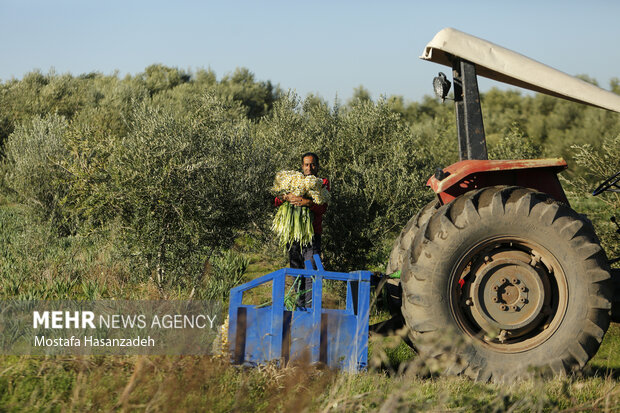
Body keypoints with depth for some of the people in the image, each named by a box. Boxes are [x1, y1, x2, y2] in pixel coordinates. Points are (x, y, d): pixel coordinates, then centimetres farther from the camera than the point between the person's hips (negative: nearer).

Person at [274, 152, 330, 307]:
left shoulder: (323, 183, 6)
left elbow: (323, 207, -9)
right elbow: (276, 201, 6)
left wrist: (307, 202, -28)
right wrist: (285, 197, -17)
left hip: (312, 234, -4)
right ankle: (300, 305, 16)